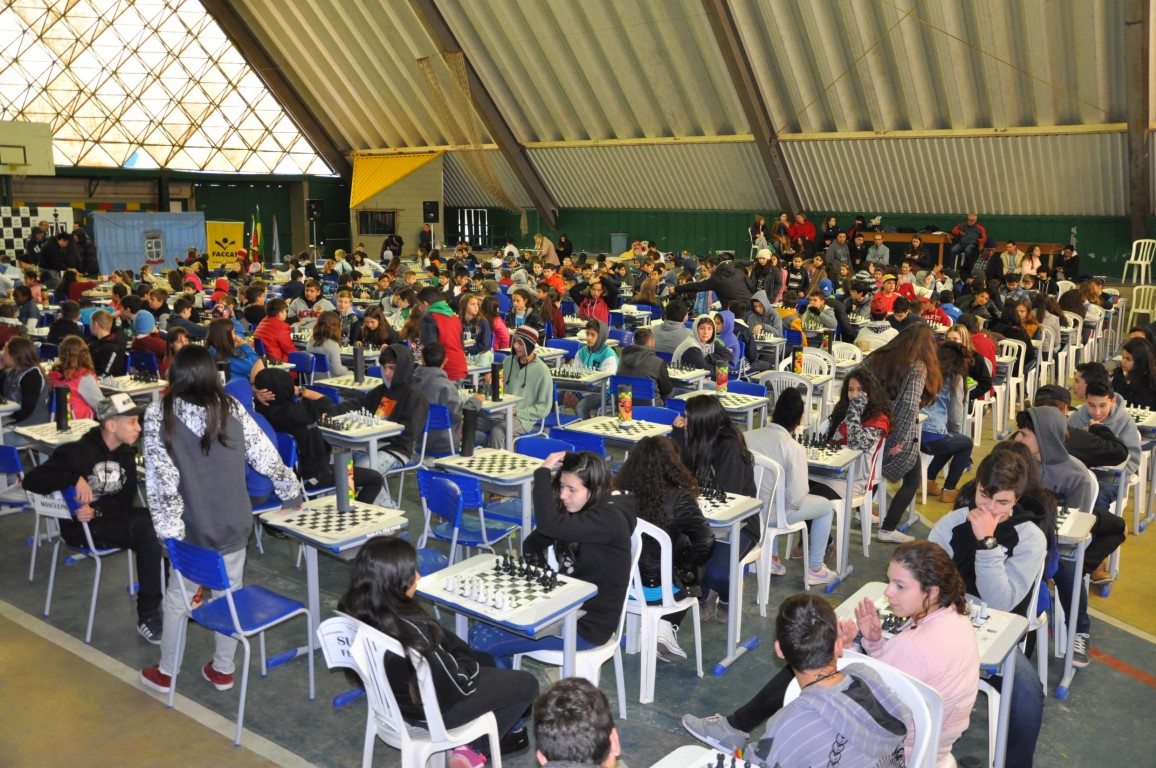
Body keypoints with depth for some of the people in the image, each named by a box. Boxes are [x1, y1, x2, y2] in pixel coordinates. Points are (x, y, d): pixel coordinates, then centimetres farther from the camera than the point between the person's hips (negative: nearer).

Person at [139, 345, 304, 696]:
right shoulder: (233, 409, -4)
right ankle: (223, 669, 28)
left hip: (192, 527, -2)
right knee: (229, 594, 15)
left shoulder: (158, 415, -10)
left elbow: (160, 475, -15)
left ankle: (165, 673, 30)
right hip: (234, 523, 2)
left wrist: (169, 526, -12)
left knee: (178, 596, 16)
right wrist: (291, 491, 16)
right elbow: (266, 457, 1)